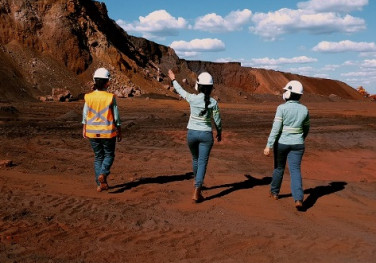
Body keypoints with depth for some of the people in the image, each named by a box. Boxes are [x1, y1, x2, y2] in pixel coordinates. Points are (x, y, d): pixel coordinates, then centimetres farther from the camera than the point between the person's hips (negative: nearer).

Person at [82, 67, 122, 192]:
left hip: (92, 132, 3)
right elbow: (116, 117, -7)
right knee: (109, 155, 14)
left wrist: (84, 130, 16)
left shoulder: (89, 97, -5)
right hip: (108, 131, -3)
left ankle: (101, 184, 16)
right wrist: (119, 132, 4)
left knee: (98, 156, 15)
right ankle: (102, 174, -12)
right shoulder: (110, 97, -12)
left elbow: (85, 115, 3)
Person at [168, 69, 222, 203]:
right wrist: (219, 133, 17)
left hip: (192, 133, 2)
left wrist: (173, 79, 28)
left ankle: (198, 184, 43)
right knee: (202, 162, 1)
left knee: (195, 159, 23)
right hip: (206, 134, -2)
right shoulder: (213, 102, -10)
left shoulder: (192, 98, -9)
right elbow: (217, 121, -2)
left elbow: (180, 90, 10)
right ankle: (196, 192, -7)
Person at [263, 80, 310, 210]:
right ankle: (298, 199, -17)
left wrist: (268, 146, -15)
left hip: (281, 143, -2)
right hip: (297, 144, 2)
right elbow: (306, 128, 12)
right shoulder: (304, 109, 1)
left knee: (279, 168, 18)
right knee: (295, 170, -1)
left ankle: (274, 192, 35)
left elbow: (276, 128, -17)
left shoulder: (282, 108, -13)